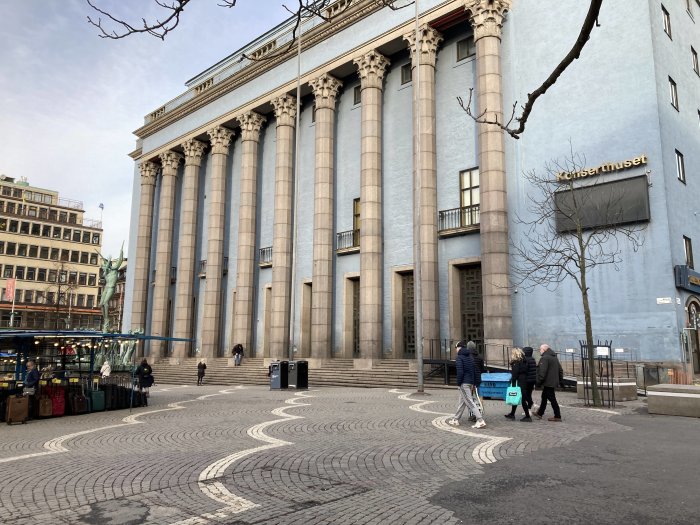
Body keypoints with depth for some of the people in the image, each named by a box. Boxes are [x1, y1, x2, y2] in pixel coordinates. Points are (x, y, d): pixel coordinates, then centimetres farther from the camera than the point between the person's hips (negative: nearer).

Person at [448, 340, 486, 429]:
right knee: (461, 401, 16)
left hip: (464, 383, -9)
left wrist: (458, 384, -11)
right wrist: (473, 383, 18)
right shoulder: (470, 357, 15)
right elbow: (474, 370, 16)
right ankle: (455, 419, 24)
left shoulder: (459, 357, -11)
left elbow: (460, 372, -18)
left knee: (470, 402, -8)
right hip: (470, 382, 9)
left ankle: (480, 421, -13)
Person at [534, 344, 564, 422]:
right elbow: (560, 370, 20)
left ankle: (557, 416, -1)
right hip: (554, 382, 10)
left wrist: (539, 381, -18)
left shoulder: (544, 358, -16)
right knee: (544, 397, 19)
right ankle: (540, 413, 28)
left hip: (548, 383, -10)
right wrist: (560, 380, 23)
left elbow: (542, 371, -24)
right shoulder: (554, 357, 16)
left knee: (552, 399, -5)